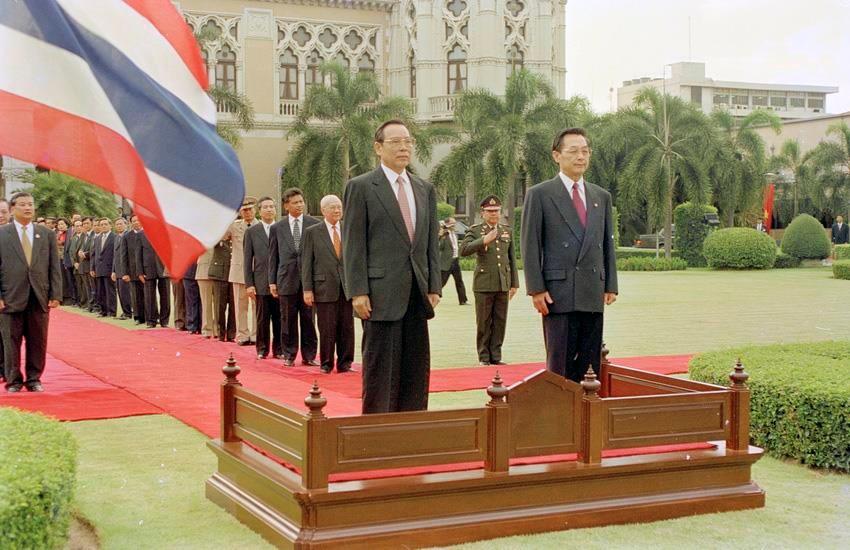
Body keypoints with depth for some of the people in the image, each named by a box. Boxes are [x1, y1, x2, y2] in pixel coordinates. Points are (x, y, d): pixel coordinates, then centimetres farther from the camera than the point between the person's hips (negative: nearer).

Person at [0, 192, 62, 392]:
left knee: (37, 342, 6)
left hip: (40, 298, 2)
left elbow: (54, 267, 9)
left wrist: (56, 295, 1)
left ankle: (34, 379, 17)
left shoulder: (47, 234, 10)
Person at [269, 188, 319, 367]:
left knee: (308, 319, 3)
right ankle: (289, 355, 14)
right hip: (287, 279, 1)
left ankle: (309, 356, 11)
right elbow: (273, 256, 9)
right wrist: (272, 281, 3)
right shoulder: (277, 228, 7)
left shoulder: (314, 224, 4)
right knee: (288, 320, 5)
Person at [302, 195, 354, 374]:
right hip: (325, 288, -3)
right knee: (327, 329, 0)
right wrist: (307, 289, -5)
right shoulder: (312, 232, 3)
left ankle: (344, 363, 14)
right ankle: (326, 364, 12)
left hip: (347, 287, 3)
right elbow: (306, 262, 1)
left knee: (347, 328, 4)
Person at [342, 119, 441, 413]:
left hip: (417, 295, 6)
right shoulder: (360, 187, -1)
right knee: (380, 368, -2)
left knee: (417, 371, 8)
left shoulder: (425, 189, 16)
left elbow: (432, 243, 16)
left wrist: (434, 287, 7)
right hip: (381, 295, -5)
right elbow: (353, 245, -6)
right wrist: (358, 292, -12)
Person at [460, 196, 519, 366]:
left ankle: (495, 356, 13)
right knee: (484, 322, 2)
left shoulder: (507, 230, 13)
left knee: (500, 321, 5)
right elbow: (464, 250, -17)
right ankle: (484, 357, 10)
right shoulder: (475, 231, 0)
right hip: (484, 284, -4)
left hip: (503, 284, 4)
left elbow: (512, 259, 15)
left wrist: (514, 283, 12)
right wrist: (484, 240, -29)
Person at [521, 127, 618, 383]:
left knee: (590, 366, 6)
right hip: (557, 293, -5)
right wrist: (536, 289, -10)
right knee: (560, 365, -3)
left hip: (594, 295, 5)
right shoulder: (539, 194, 0)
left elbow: (608, 244, 17)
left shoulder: (602, 196, 16)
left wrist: (611, 286, 9)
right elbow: (530, 245, -3)